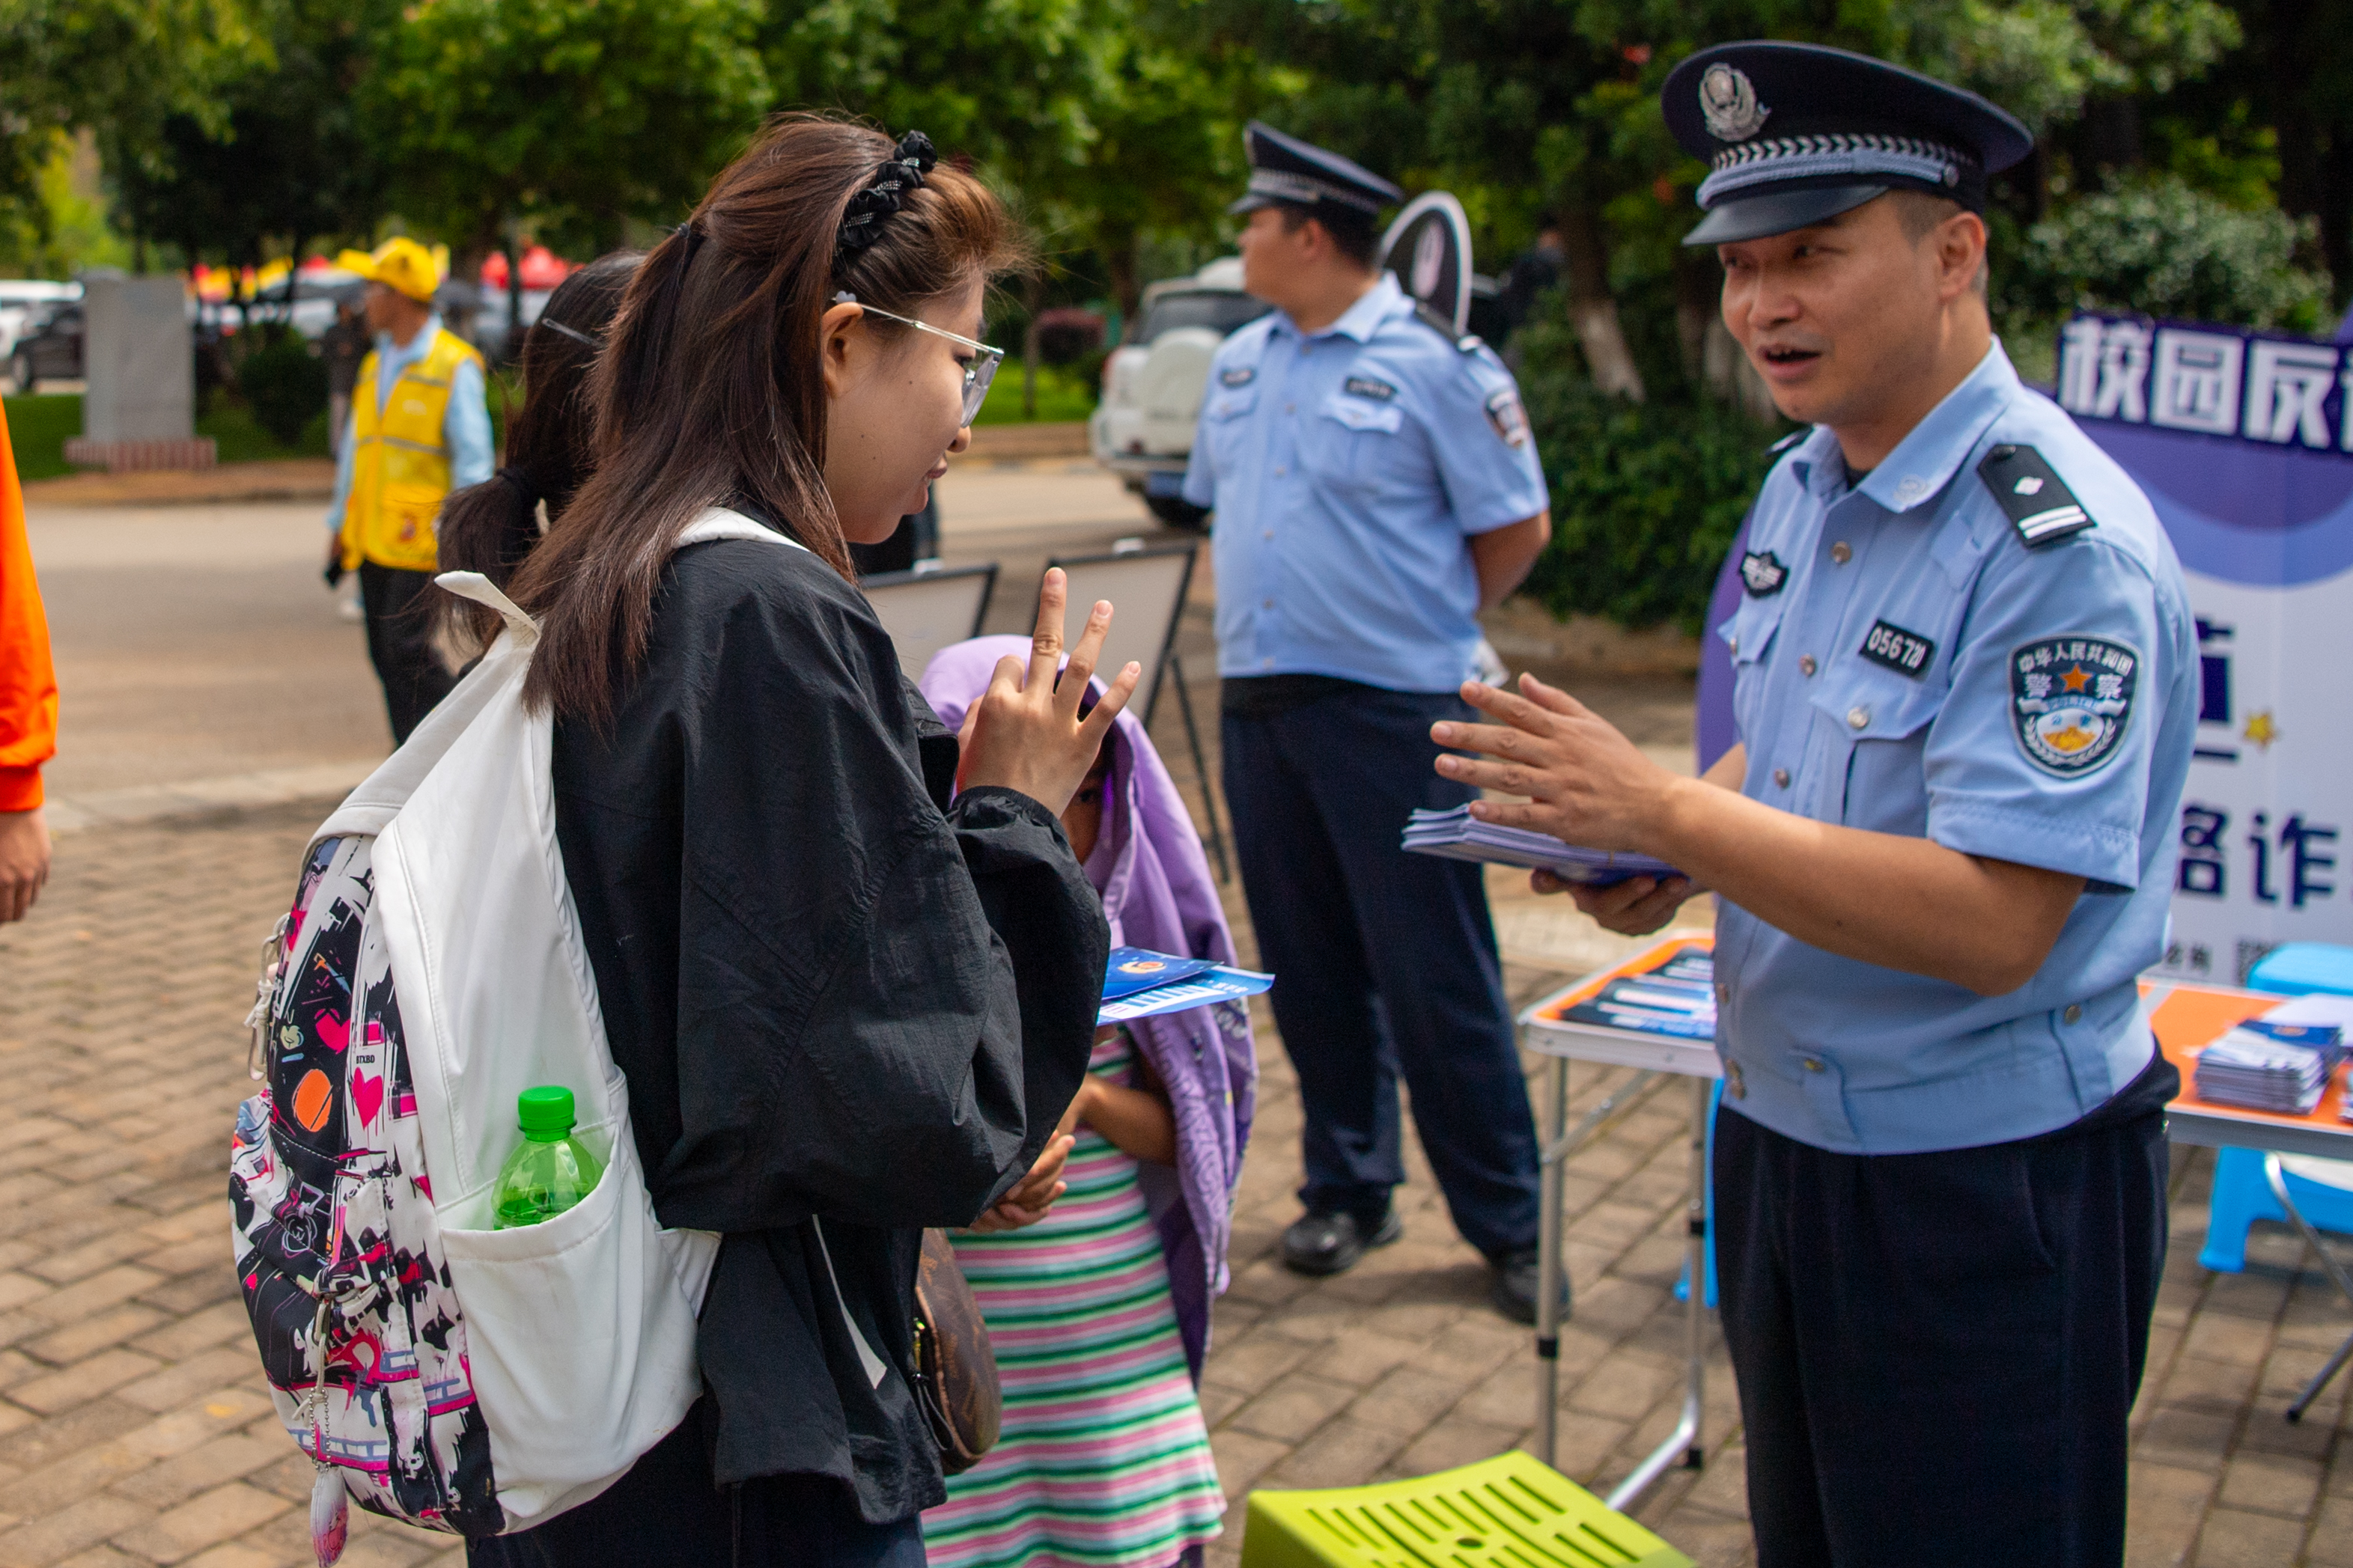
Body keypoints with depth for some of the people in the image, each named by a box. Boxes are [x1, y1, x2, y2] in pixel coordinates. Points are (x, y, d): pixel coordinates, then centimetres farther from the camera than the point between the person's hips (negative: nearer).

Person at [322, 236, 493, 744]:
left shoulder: (453, 366, -7)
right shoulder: (374, 365, 16)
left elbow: (472, 459, -10)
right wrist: (339, 528, 19)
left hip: (418, 542, -7)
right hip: (371, 540, 7)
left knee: (409, 648, -13)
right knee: (386, 657, 7)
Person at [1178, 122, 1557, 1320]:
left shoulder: (1435, 362, -8)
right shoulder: (1239, 364, 13)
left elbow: (1517, 527, -3)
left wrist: (1428, 624, 5)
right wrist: (1244, 617, 15)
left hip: (1395, 709, -6)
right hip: (1258, 704, 7)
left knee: (1437, 979, -3)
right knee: (1309, 969, 12)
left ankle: (1507, 1222, 9)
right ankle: (1347, 1190, 25)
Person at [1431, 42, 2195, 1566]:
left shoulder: (2062, 548, -23)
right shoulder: (1804, 487, 4)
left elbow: (1991, 922, -29)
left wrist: (1663, 814, -30)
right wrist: (1664, 860, -3)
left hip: (1984, 1196, -8)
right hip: (1783, 1142, 8)